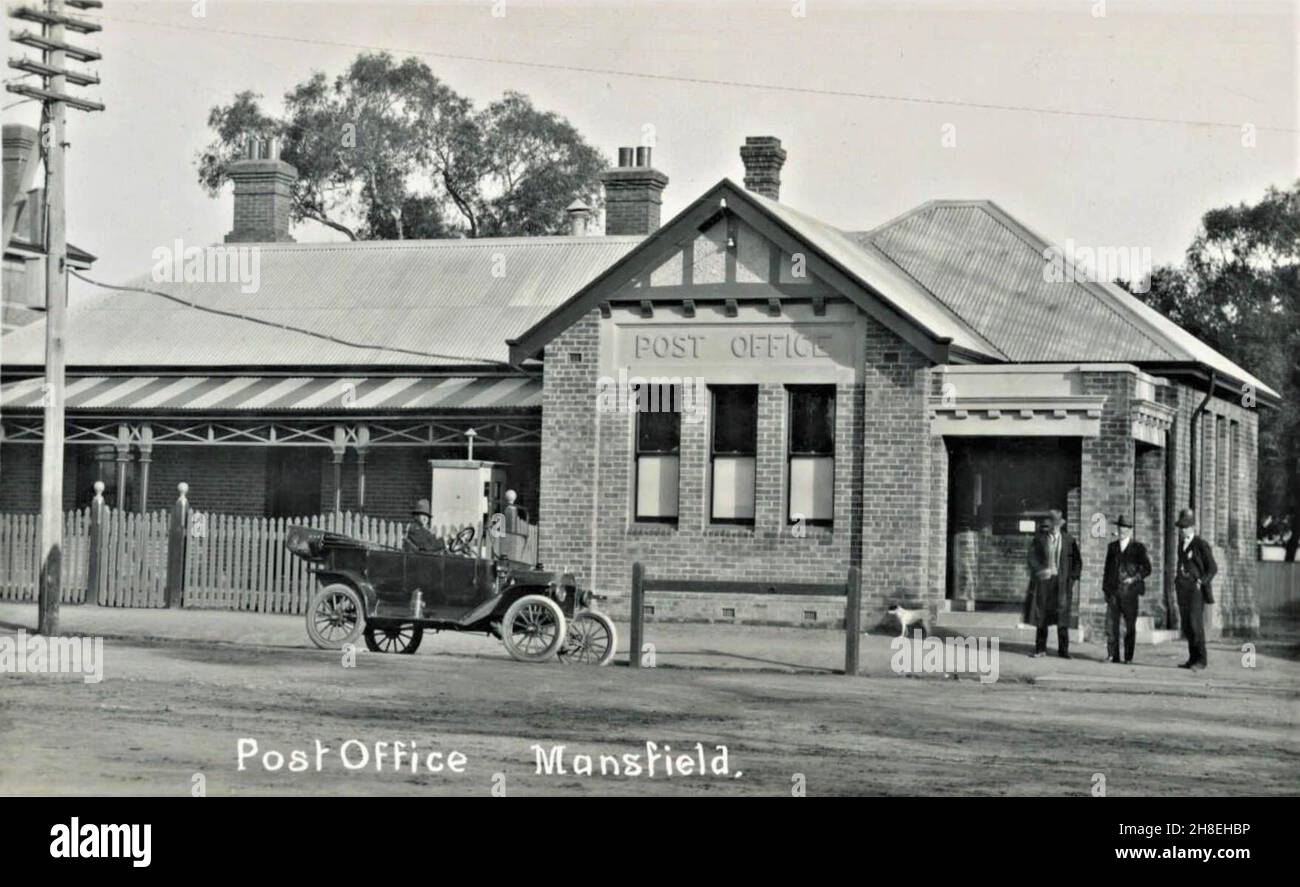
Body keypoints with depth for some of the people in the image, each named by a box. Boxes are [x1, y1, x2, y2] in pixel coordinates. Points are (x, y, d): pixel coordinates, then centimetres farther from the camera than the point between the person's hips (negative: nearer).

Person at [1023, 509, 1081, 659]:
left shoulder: (1068, 540, 4)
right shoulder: (1039, 540, 4)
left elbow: (1077, 561, 9)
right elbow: (1032, 558, 0)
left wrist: (1072, 578, 1)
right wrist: (1041, 570, -15)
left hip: (1061, 583, -1)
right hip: (1043, 581, 1)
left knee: (1062, 615, -4)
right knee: (1041, 615, 5)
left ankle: (1063, 649, 0)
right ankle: (1040, 648, 11)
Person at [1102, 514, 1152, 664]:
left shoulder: (1138, 547, 3)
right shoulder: (1112, 547, 13)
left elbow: (1147, 569, 4)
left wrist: (1135, 578, -9)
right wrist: (1105, 589, 10)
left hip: (1129, 591, -3)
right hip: (1113, 591, 3)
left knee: (1130, 626, 1)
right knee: (1111, 624, -5)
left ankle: (1128, 657, 6)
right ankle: (1112, 655, -1)